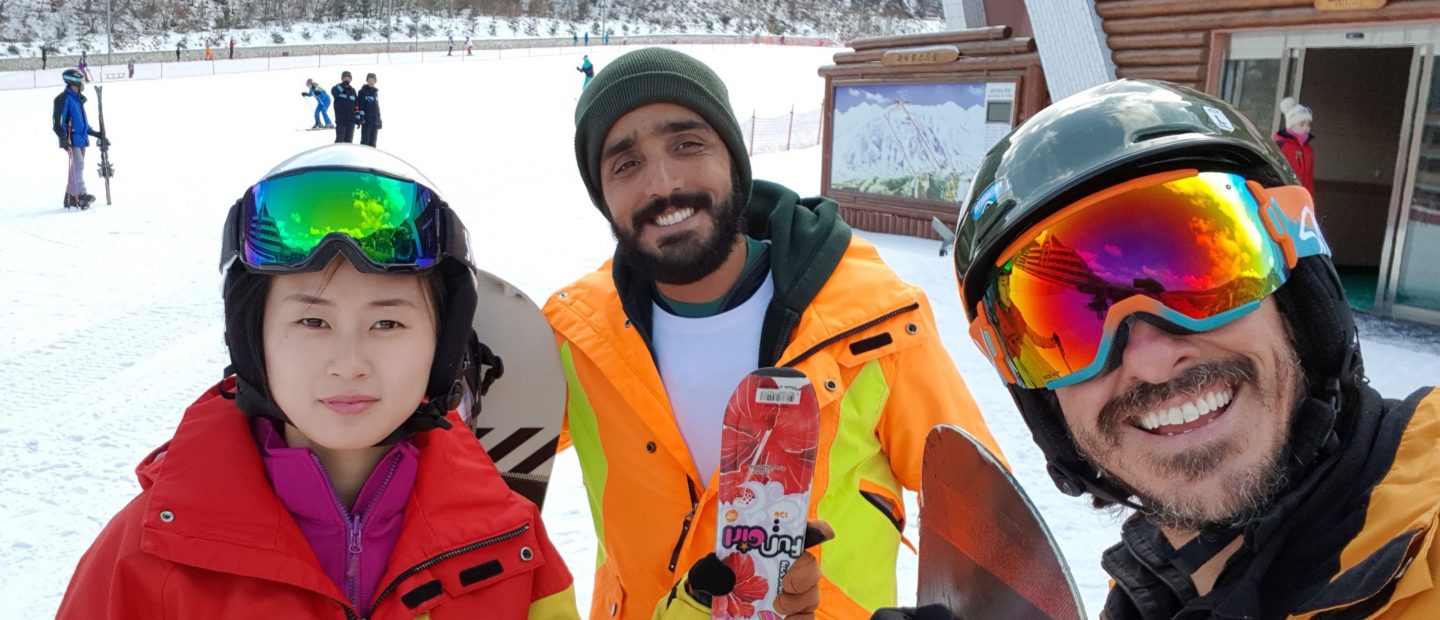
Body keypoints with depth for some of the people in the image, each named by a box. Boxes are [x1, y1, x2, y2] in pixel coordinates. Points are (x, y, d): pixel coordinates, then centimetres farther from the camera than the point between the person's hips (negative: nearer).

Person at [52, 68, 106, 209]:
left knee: (77, 167, 11)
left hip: (81, 138, 9)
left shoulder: (78, 98, 19)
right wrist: (64, 138, -26)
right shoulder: (64, 98, -9)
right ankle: (80, 195, -26)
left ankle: (70, 197, 16)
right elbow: (58, 122, -15)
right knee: (78, 165, -19)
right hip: (72, 139, -9)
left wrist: (97, 134, 28)